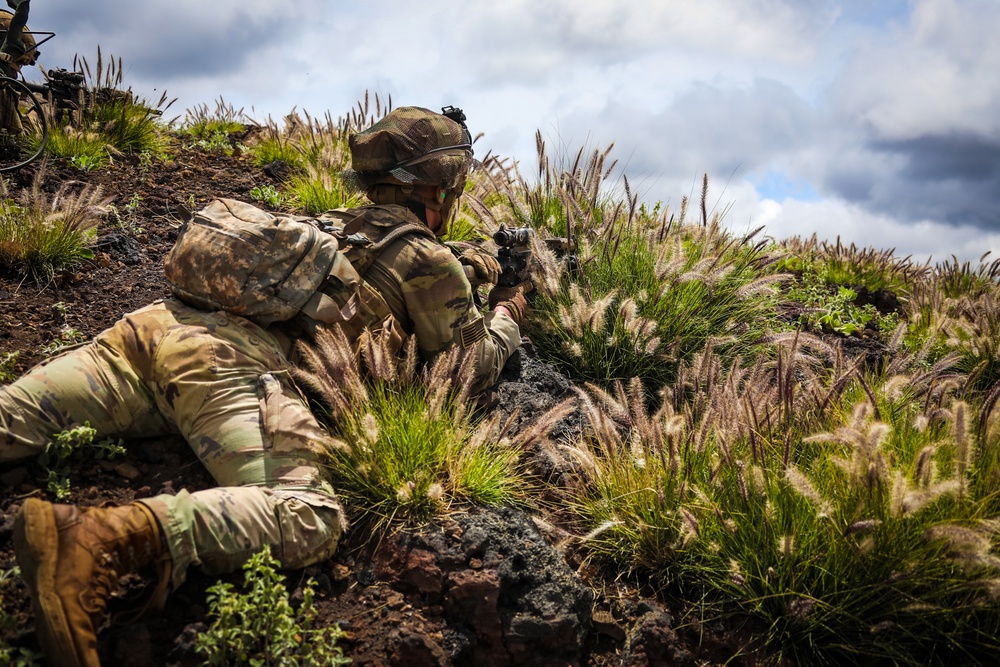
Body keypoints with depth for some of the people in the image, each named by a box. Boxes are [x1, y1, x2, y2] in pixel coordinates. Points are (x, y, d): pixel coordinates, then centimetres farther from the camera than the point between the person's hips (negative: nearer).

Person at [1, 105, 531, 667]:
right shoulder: (429, 257, 10)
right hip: (229, 363, -8)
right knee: (308, 521, -23)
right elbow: (476, 363, 18)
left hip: (159, 321, 9)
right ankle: (104, 537, -42)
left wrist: (465, 270, 55)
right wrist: (508, 312, 37)